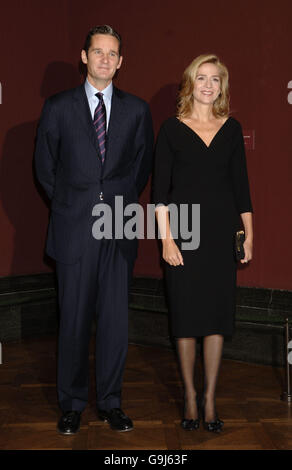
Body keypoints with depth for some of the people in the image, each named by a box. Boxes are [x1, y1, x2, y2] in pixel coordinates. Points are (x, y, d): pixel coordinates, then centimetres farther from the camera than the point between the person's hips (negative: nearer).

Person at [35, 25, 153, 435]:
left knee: (116, 318, 4)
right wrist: (69, 204, 10)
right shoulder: (58, 107, 4)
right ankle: (72, 404, 18)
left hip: (119, 230, 1)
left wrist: (122, 201, 10)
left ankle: (110, 402, 19)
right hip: (74, 229, -1)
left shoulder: (136, 109, 8)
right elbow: (44, 165, 10)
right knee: (74, 319, 4)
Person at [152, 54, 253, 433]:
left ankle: (209, 398, 16)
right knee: (185, 315, 3)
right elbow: (160, 188, -3)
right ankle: (190, 397, 18)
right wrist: (166, 238, -10)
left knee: (217, 314, 4)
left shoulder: (232, 128, 8)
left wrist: (249, 233, 4)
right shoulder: (172, 128, 1)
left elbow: (241, 184, 9)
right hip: (183, 230, -2)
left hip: (222, 230, 2)